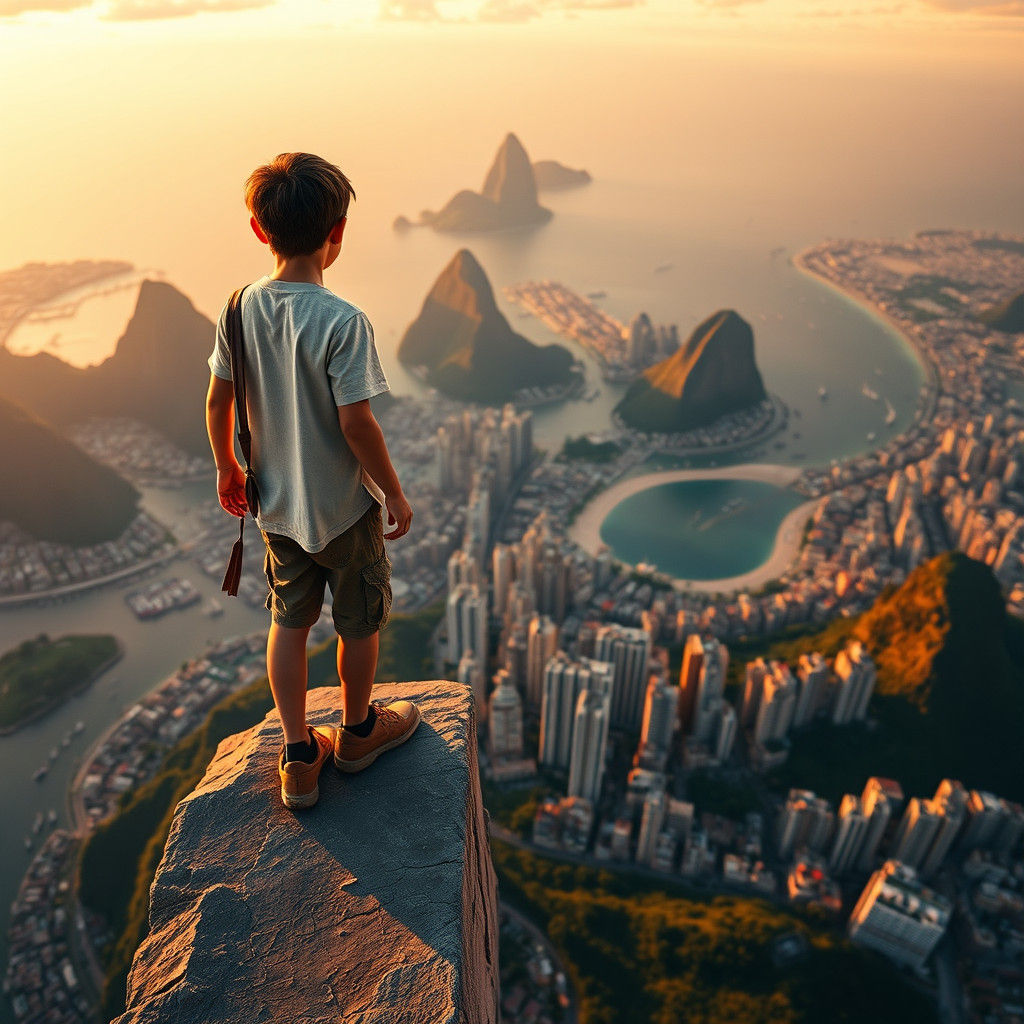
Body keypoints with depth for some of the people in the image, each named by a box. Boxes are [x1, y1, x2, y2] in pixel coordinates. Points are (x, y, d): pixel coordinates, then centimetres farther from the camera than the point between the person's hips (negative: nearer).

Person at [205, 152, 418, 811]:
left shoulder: (241, 309, -6)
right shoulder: (344, 322, -23)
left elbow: (218, 402, 1)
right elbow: (356, 423, -23)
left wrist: (227, 468, 16)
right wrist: (394, 492, -9)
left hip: (277, 505, 5)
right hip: (345, 507, -5)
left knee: (289, 622, 18)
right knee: (360, 621, 17)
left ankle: (300, 757, 29)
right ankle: (358, 732, 40)